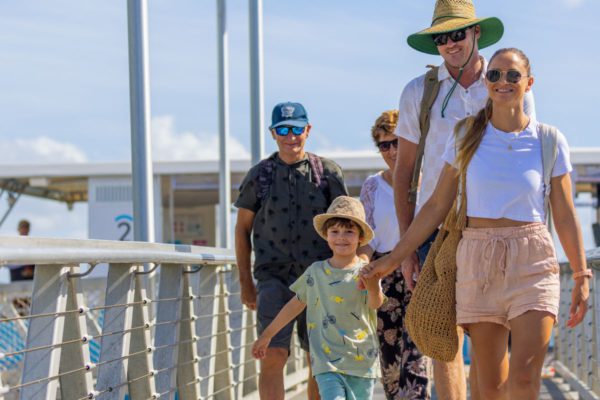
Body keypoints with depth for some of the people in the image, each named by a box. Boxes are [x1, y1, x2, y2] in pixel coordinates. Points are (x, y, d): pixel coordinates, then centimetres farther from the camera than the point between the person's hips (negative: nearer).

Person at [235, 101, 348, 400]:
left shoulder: (328, 172, 5)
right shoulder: (259, 175, 6)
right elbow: (243, 229, 12)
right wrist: (246, 283, 9)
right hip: (274, 276, -1)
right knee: (273, 356, -13)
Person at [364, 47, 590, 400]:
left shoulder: (549, 141, 2)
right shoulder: (467, 136, 5)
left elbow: (565, 215, 5)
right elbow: (437, 206, 9)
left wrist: (582, 277, 1)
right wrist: (393, 259, 7)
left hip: (533, 262, -2)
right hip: (478, 261, 2)